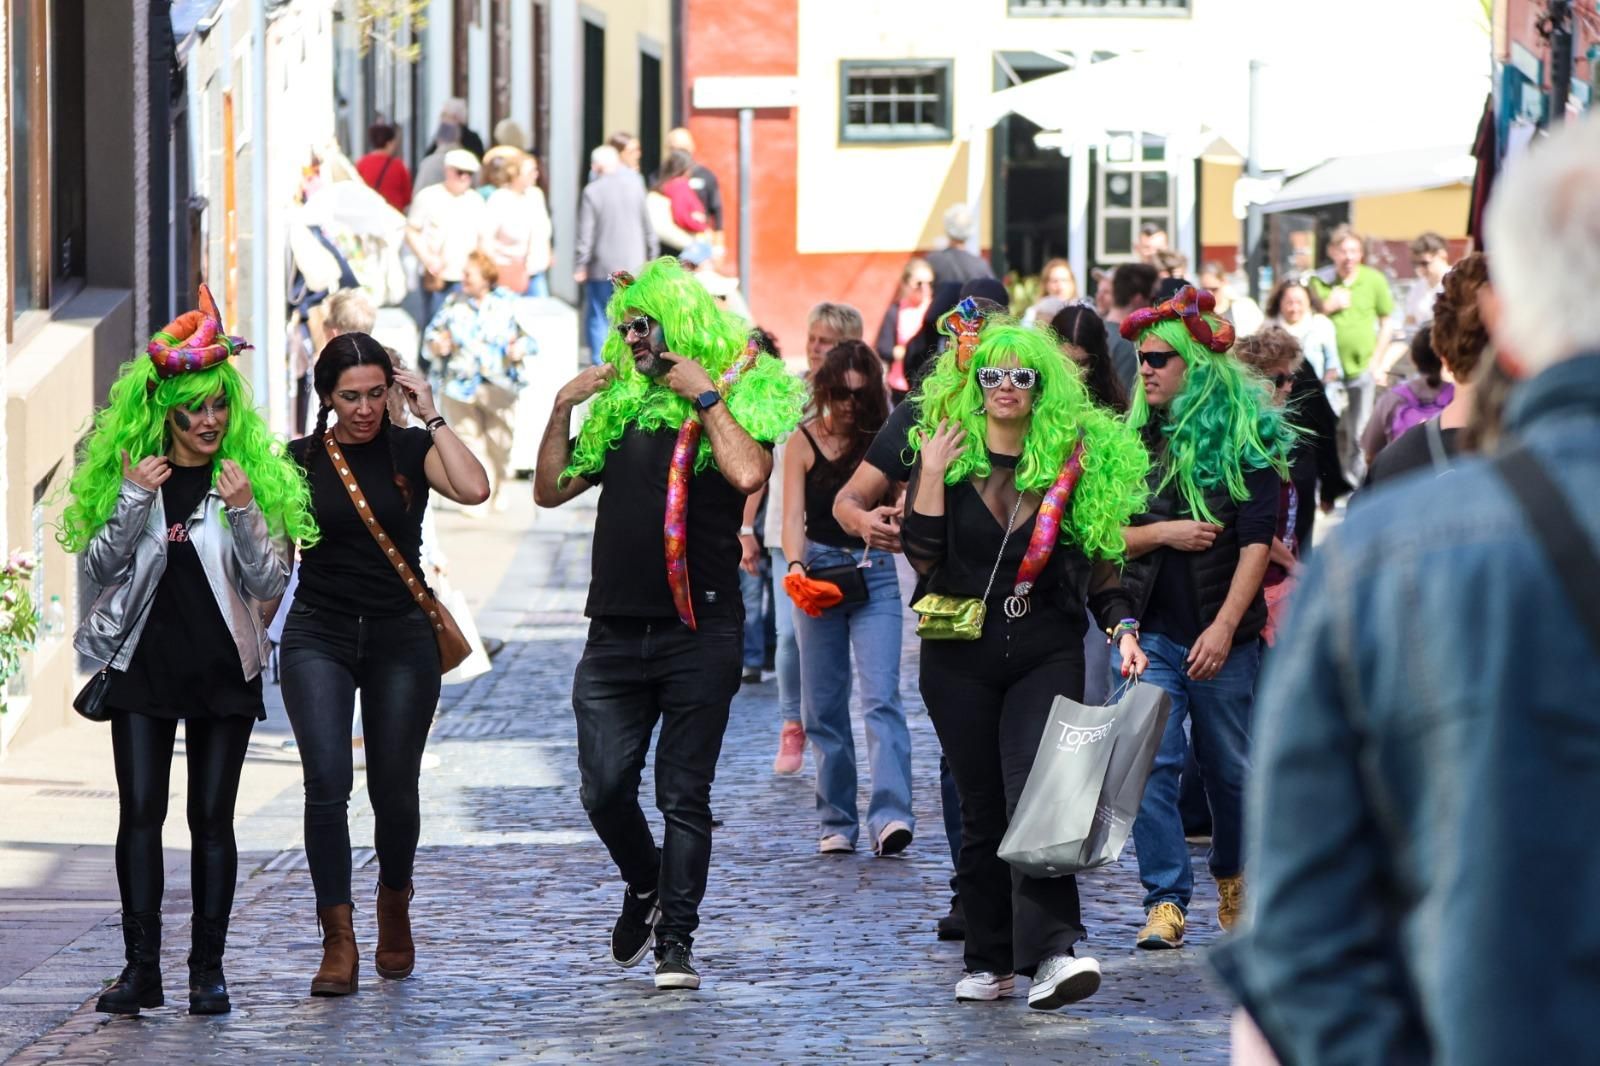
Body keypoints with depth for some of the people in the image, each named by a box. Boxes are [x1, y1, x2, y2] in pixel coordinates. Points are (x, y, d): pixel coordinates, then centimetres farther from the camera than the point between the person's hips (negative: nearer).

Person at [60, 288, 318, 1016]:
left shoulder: (253, 476, 2)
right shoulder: (131, 470, 4)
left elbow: (270, 584, -2)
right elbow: (98, 568, 1)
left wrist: (244, 512, -17)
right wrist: (133, 502, -13)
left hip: (224, 671, 0)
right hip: (143, 667, 0)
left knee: (212, 818, 1)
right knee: (140, 813, -5)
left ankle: (208, 970, 5)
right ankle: (142, 967, -5)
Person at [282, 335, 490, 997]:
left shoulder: (411, 450, 1)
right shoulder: (300, 460, 3)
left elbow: (474, 489, -18)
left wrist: (432, 416, -12)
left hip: (400, 638, 0)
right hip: (318, 637, 0)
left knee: (394, 790, 5)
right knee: (327, 781, -16)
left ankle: (394, 905, 34)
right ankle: (339, 942, -13)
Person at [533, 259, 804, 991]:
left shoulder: (739, 400, -1)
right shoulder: (620, 408, 14)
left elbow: (747, 474, -21)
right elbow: (550, 491, 17)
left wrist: (705, 398, -15)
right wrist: (562, 408, 5)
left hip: (698, 633, -4)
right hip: (616, 629, 4)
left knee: (684, 795, -1)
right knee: (605, 789, 0)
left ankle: (675, 941, 4)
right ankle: (645, 887, 27)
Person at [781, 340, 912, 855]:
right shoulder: (804, 444, 1)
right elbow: (792, 518, -7)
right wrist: (796, 566, -26)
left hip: (874, 574, -1)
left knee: (882, 696, -14)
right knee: (824, 705, 5)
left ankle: (892, 817, -25)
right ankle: (836, 822, 13)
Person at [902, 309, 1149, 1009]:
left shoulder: (1074, 458, 5)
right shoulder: (945, 455, 4)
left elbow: (1098, 557, 9)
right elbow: (923, 555, -5)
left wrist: (1122, 627, -3)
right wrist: (932, 477, -12)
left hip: (1048, 655, -1)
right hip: (961, 659, 1)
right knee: (981, 809, 4)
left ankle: (1050, 952, -27)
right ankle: (988, 960, 14)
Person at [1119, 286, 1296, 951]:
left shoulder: (1245, 438, -3)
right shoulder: (1138, 439, 9)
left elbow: (1256, 542, -8)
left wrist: (1224, 628, -17)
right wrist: (1163, 533, -9)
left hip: (1224, 633, -2)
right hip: (1151, 628, 2)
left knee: (1227, 766, 9)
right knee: (1151, 763, -10)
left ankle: (1232, 872, 34)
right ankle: (1166, 900, -10)